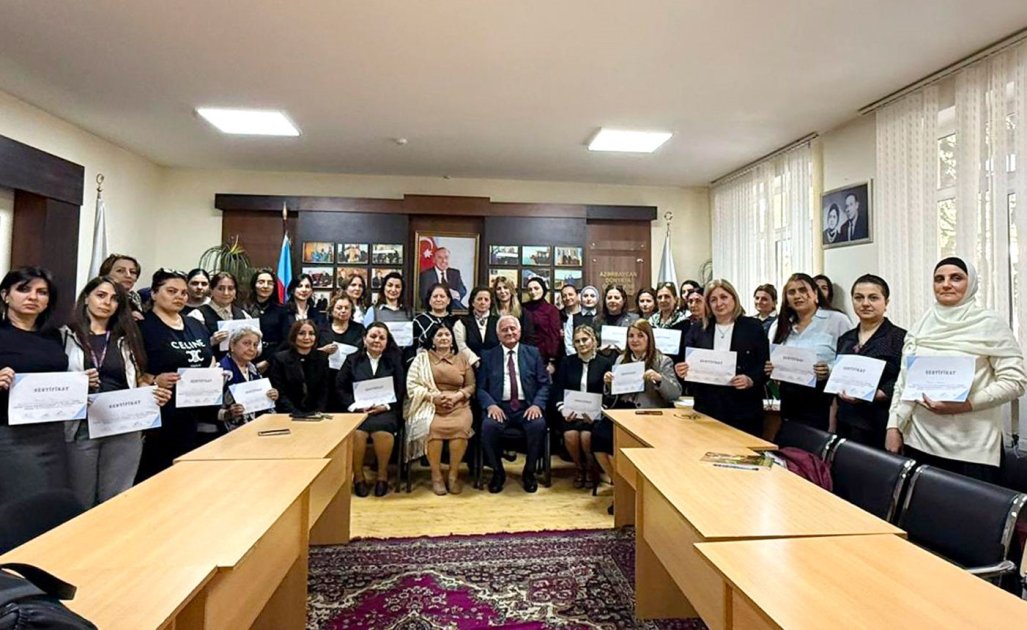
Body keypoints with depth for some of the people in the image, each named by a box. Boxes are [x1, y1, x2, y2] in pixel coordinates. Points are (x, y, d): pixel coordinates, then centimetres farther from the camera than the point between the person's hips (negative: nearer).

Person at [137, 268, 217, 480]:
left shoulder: (196, 326, 13)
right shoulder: (143, 326, -7)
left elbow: (210, 362, 21)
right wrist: (154, 381, -27)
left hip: (196, 417, 6)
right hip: (160, 418, -6)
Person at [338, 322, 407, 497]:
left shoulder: (394, 360, 12)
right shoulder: (352, 359, 13)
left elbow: (401, 391, 5)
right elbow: (340, 387, 6)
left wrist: (385, 406, -12)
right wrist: (356, 406, -9)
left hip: (385, 410, 0)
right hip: (358, 409, 1)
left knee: (382, 428, -32)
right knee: (357, 431, -31)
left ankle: (382, 475, -10)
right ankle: (358, 476, -8)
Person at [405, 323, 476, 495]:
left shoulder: (462, 359, 14)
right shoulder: (422, 358, 10)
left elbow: (471, 386, 10)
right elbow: (412, 385, 2)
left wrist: (456, 396, -10)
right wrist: (433, 396, -12)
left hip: (458, 405, 1)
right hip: (430, 404, -1)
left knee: (460, 428, -30)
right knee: (433, 428, -32)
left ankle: (454, 474, -12)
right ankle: (436, 476, -14)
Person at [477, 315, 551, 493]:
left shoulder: (533, 353, 12)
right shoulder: (488, 356, 11)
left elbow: (544, 384, 7)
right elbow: (481, 388, 5)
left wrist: (537, 404, -11)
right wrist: (490, 405, -14)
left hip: (527, 407, 0)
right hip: (499, 407, 0)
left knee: (539, 425, -30)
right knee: (488, 426, -31)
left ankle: (529, 472, -3)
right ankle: (497, 472, -4)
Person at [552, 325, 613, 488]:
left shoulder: (605, 363, 3)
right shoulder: (567, 362, 9)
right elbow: (558, 390, 6)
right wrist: (563, 410, -11)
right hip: (571, 412, 1)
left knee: (587, 436, -27)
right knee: (570, 436, -26)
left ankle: (590, 469, 7)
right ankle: (579, 468, 6)